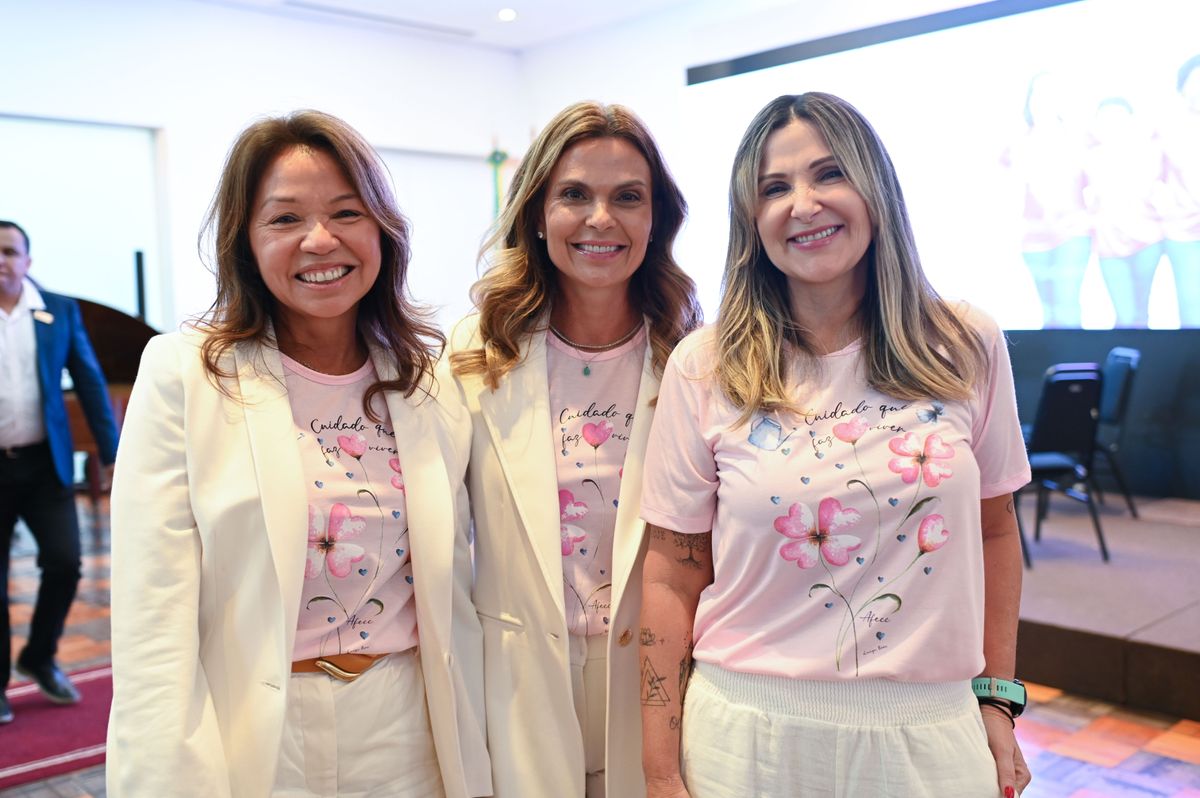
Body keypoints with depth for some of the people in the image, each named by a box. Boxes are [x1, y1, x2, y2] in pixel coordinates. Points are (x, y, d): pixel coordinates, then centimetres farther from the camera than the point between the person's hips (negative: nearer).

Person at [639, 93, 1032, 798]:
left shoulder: (968, 348, -3)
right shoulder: (704, 369, -7)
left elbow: (995, 531, 9)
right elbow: (673, 579, -4)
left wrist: (997, 699, 7)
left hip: (931, 734, 2)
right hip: (752, 732, -1)